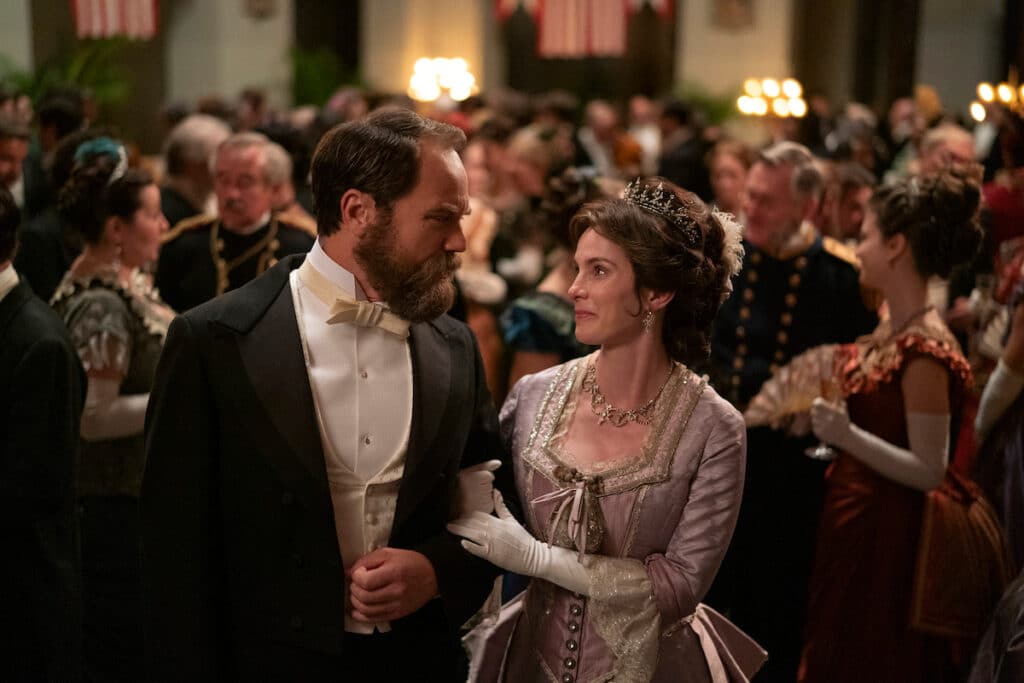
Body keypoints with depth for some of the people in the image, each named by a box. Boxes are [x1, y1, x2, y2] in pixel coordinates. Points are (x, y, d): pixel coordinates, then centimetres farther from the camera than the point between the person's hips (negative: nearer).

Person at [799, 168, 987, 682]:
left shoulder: (926, 348, -24)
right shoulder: (890, 327, 5)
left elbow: (929, 471, -23)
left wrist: (848, 436, -30)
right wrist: (827, 422, 5)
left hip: (885, 537, -9)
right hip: (852, 522, 9)